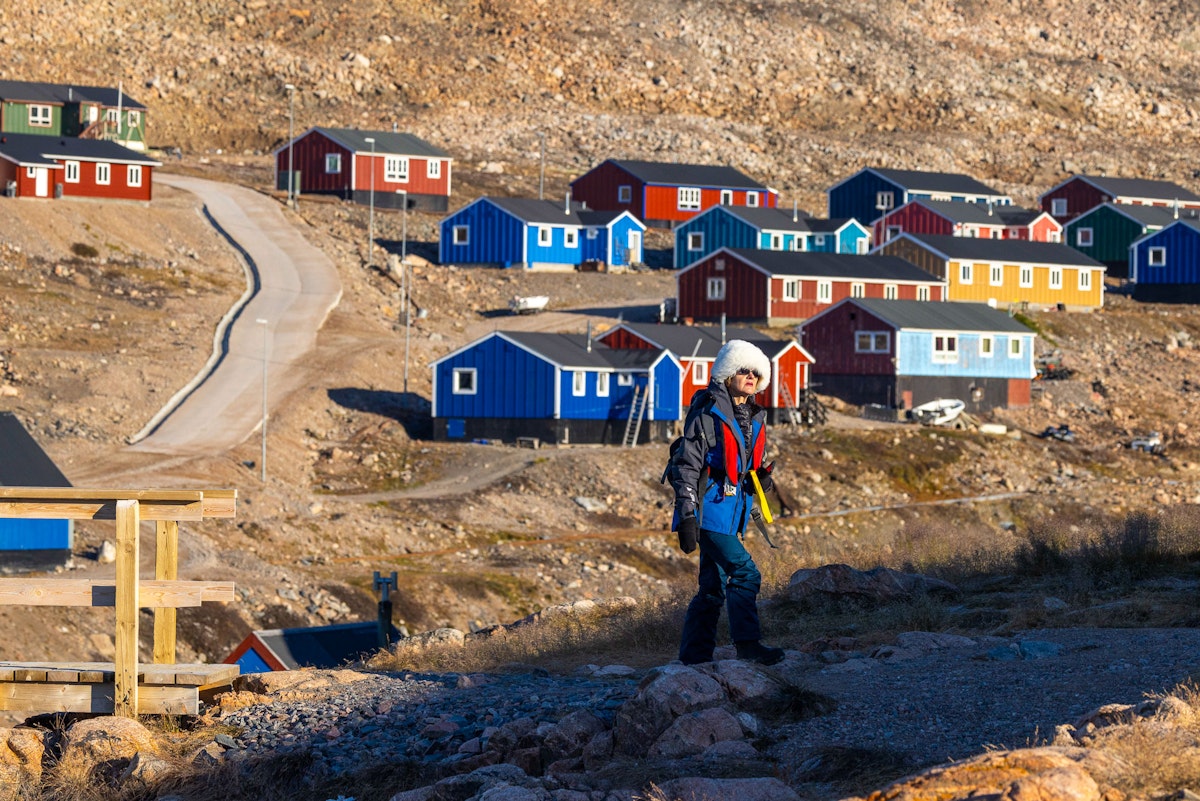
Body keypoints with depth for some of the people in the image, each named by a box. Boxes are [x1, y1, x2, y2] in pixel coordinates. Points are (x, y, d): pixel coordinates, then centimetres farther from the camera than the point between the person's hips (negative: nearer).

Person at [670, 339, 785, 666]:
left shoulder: (754, 419, 13)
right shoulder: (707, 414, -12)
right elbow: (688, 466, -14)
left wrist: (762, 478, 2)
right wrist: (686, 516, -19)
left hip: (731, 513, 8)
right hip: (709, 509, -8)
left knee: (713, 588, 9)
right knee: (745, 573, -15)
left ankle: (694, 655, 13)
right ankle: (747, 644, -10)